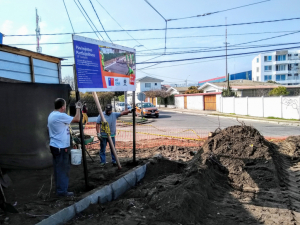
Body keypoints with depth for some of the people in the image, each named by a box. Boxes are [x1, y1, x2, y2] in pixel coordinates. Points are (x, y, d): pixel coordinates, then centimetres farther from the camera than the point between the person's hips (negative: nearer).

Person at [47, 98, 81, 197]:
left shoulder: (52, 115, 12)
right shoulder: (60, 116, -20)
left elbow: (49, 129, 19)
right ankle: (62, 191, 8)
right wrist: (78, 108, -6)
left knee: (58, 169, 16)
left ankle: (59, 188, 26)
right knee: (63, 169, 0)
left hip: (55, 146, 10)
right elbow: (77, 119, -19)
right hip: (61, 147, -10)